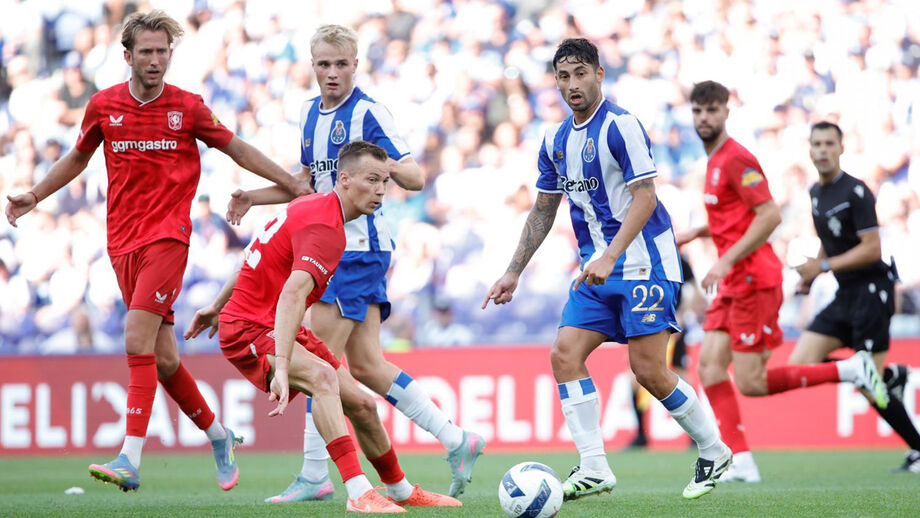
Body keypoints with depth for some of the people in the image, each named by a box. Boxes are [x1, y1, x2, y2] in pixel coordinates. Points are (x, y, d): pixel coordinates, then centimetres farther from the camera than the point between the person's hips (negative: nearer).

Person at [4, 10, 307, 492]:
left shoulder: (188, 107, 0)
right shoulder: (103, 106, 6)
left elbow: (237, 149, 13)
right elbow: (77, 157, 23)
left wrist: (296, 185, 11)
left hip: (167, 237, -3)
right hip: (122, 241, 4)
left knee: (138, 340, -19)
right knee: (162, 357, 5)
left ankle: (130, 459, -23)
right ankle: (218, 436, 25)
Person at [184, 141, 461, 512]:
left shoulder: (313, 206, 8)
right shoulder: (326, 229, -25)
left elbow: (257, 256, 20)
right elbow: (292, 296, -39)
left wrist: (218, 306, 30)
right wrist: (282, 369, -49)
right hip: (247, 328, -10)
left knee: (362, 405, 10)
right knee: (322, 376, -35)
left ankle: (401, 491, 31)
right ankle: (358, 494, -42)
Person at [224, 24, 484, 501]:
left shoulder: (369, 114, -11)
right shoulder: (310, 113, 14)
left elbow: (415, 179, -15)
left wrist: (386, 164, -35)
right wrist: (253, 198, 16)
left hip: (358, 248, -9)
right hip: (332, 246, 9)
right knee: (364, 365, 7)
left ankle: (314, 475, -4)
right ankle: (455, 441, 13)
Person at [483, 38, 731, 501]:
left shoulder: (621, 125, -12)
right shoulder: (556, 141, 11)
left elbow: (645, 197, -17)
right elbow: (543, 210, 20)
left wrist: (609, 257, -27)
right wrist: (514, 272, 17)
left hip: (642, 264, -7)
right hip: (596, 270, 7)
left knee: (648, 371, -10)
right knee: (564, 354, -8)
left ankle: (713, 450, 11)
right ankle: (594, 469, -7)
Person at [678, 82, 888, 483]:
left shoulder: (736, 159, -13)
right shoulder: (715, 160, 18)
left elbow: (769, 215, -21)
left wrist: (726, 261, -23)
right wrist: (696, 233, 18)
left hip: (753, 281, -9)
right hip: (733, 284, 9)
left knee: (750, 383, -10)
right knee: (709, 366, -4)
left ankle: (850, 370, 0)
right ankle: (741, 463, -7)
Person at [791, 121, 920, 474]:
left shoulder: (856, 192, -13)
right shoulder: (816, 193, 12)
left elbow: (871, 249, -18)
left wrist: (824, 266, -20)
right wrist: (811, 274, 12)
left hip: (871, 290, -8)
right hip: (844, 295, 8)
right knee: (799, 364, -4)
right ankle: (891, 376, 11)